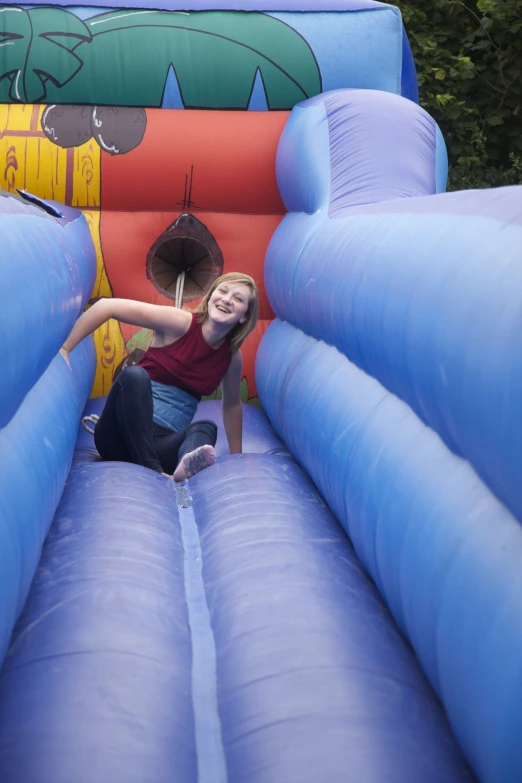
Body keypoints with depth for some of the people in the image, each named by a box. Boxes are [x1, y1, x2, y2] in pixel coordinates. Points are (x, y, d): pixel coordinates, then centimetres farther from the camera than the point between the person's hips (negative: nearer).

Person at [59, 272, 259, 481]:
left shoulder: (231, 357, 4)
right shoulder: (180, 323, -10)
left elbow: (231, 405, 21)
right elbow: (107, 306, -14)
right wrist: (64, 349, -18)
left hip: (165, 445, 3)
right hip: (122, 436, -3)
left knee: (205, 428, -27)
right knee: (134, 374, -32)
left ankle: (187, 464, -62)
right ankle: (152, 471, -42)